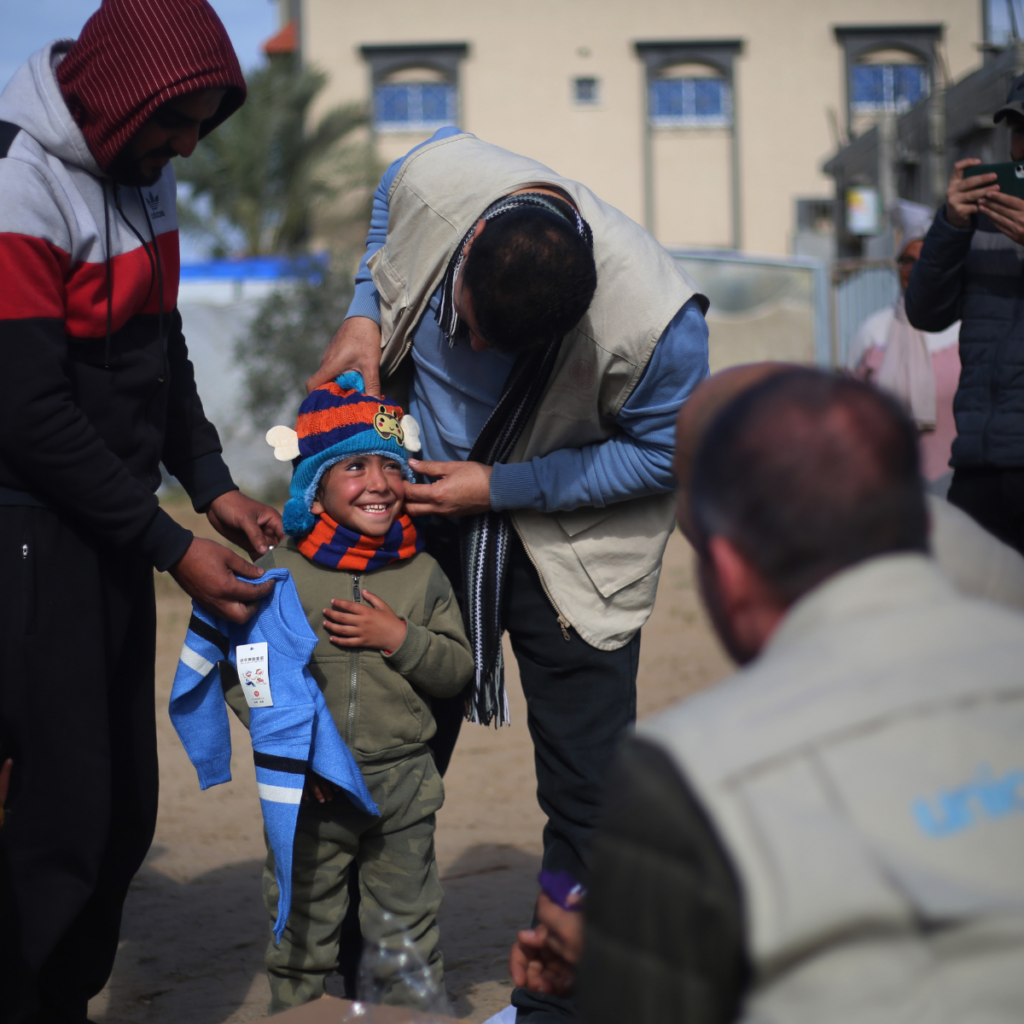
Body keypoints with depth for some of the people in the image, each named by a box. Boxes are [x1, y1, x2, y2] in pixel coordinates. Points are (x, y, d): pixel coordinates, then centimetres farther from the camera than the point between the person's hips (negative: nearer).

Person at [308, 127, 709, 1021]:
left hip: (570, 538, -3)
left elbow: (661, 454, -17)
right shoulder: (434, 176, -23)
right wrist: (364, 315, -9)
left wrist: (499, 488, -20)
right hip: (426, 509, 4)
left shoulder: (660, 321, -34)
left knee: (584, 794, -1)